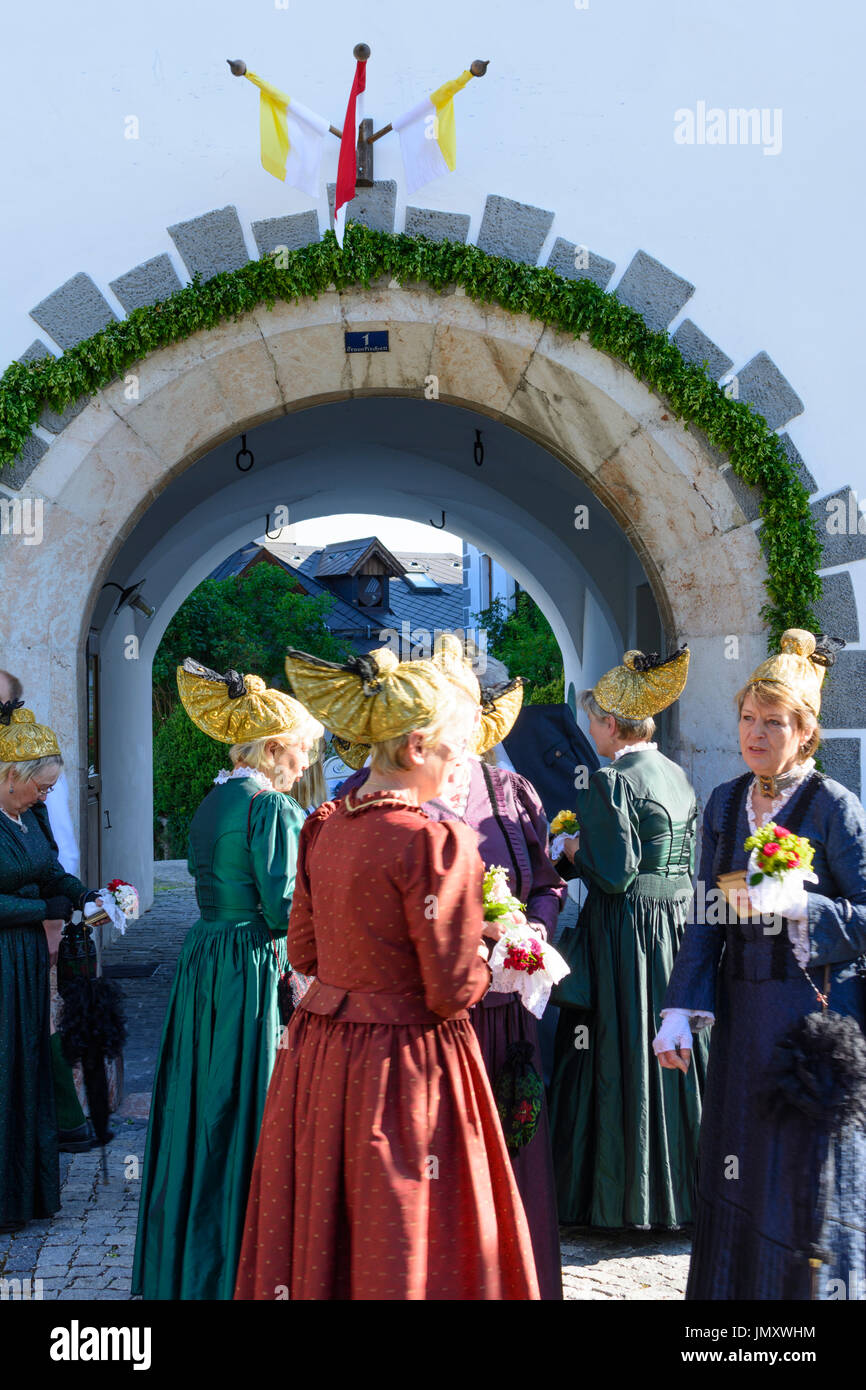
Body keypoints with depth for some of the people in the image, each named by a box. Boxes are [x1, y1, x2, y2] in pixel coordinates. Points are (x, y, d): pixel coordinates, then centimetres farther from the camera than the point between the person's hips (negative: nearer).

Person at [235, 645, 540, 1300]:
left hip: (319, 1051, 7)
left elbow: (304, 950, 11)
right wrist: (488, 962, 1)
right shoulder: (436, 841, -20)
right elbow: (452, 992, -18)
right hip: (405, 1069, -7)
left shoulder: (324, 825, 2)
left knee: (318, 1235, 16)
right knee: (401, 1247, 6)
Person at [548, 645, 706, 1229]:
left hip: (624, 933, -7)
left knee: (620, 1056, 2)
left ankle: (619, 1196, 12)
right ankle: (680, 1183, 25)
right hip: (678, 926, 8)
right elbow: (687, 862, 12)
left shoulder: (611, 782, -16)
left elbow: (614, 874, -21)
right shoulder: (678, 776, 8)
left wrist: (575, 851, -2)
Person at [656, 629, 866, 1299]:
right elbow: (706, 918, 8)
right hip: (739, 1010, 5)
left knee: (804, 1177, 3)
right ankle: (733, 1284, 26)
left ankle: (809, 1286, 19)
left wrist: (799, 904, -26)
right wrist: (682, 1010, 1)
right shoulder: (725, 803, 7)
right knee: (736, 1171, 12)